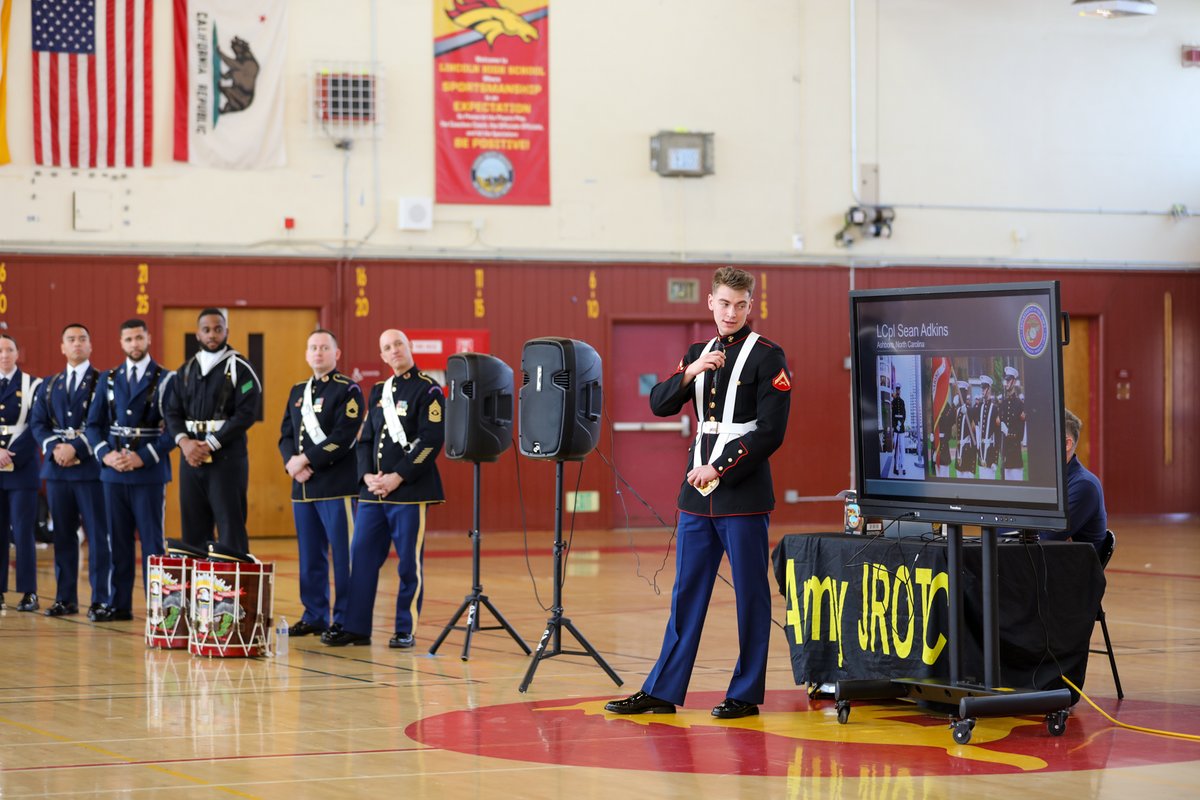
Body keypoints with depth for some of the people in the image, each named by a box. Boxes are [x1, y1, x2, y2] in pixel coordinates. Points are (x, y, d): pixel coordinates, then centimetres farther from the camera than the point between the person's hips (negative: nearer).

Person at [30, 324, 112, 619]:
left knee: (98, 535, -5)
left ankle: (101, 600, -4)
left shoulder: (102, 382, 1)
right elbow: (37, 422, 10)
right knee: (63, 535, 7)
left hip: (91, 468, -5)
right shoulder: (49, 385, 17)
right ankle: (65, 598, 12)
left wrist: (76, 448, -16)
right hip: (57, 469, 5)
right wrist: (54, 447, -8)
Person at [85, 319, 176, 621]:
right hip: (113, 472, 4)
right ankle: (119, 605, 13)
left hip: (149, 473, -4)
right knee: (118, 540, 8)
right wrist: (105, 454, -7)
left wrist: (143, 457, -15)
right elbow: (94, 424, 11)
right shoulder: (109, 379, 11)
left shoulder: (166, 380, -2)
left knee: (152, 541, -1)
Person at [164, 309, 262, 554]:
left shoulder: (239, 368, -2)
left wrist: (210, 445, -15)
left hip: (227, 456, -5)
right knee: (193, 529, 7)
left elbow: (246, 413, -11)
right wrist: (184, 442, -10)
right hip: (191, 457, 5)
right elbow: (172, 411, 10)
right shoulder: (186, 370, 15)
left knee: (230, 529, -6)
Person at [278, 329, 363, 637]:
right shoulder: (298, 392, 18)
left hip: (336, 486, -7)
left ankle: (345, 620, -1)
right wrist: (292, 462, -6)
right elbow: (286, 435, 15)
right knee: (310, 555, 10)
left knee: (343, 554, -5)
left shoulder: (347, 391, -4)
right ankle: (314, 617, 18)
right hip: (303, 486, 7)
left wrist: (306, 460, -14)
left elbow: (343, 438, -14)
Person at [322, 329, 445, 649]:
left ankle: (406, 630, 6)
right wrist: (367, 475, -2)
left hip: (409, 490, -6)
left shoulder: (427, 390, -4)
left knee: (409, 563, -1)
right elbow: (365, 439, 16)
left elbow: (432, 441, -12)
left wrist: (398, 477, -15)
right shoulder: (379, 391, 17)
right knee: (361, 557, 4)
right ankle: (355, 627, 10)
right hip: (373, 490, 6)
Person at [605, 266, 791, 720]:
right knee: (686, 593, 8)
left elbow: (770, 431, -11)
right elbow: (659, 405, 6)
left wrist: (720, 469, -14)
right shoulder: (699, 353, 15)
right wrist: (689, 373, -12)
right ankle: (662, 691, 12)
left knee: (749, 595, 0)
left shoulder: (767, 358, -4)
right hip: (698, 494, 6)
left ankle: (746, 694, 8)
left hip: (744, 493, -6)